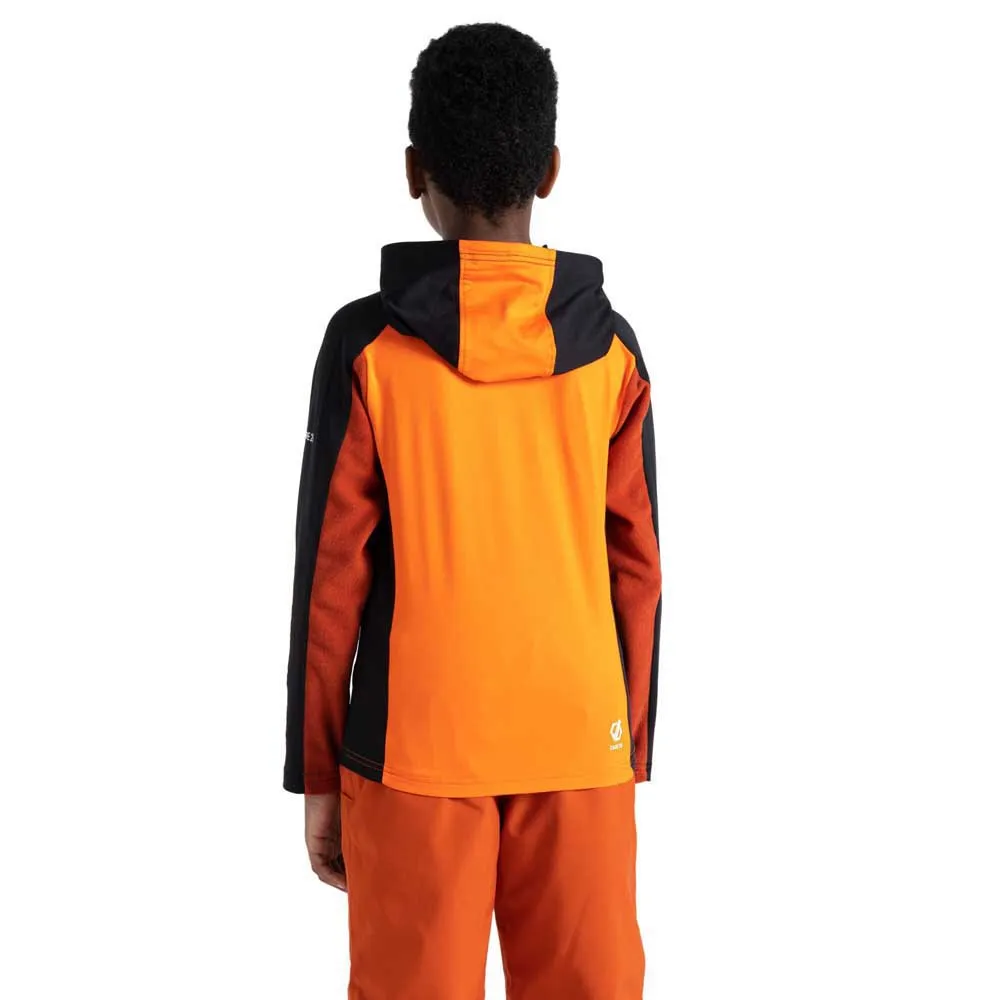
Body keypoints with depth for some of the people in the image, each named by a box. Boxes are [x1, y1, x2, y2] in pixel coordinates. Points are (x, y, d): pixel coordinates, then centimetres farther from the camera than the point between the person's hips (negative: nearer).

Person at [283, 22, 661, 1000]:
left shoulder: (368, 343, -7)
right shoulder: (611, 348, -1)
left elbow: (331, 574, -6)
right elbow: (635, 570, 2)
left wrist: (315, 772, 3)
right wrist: (631, 756, 12)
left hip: (414, 747, -2)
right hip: (577, 746, 2)